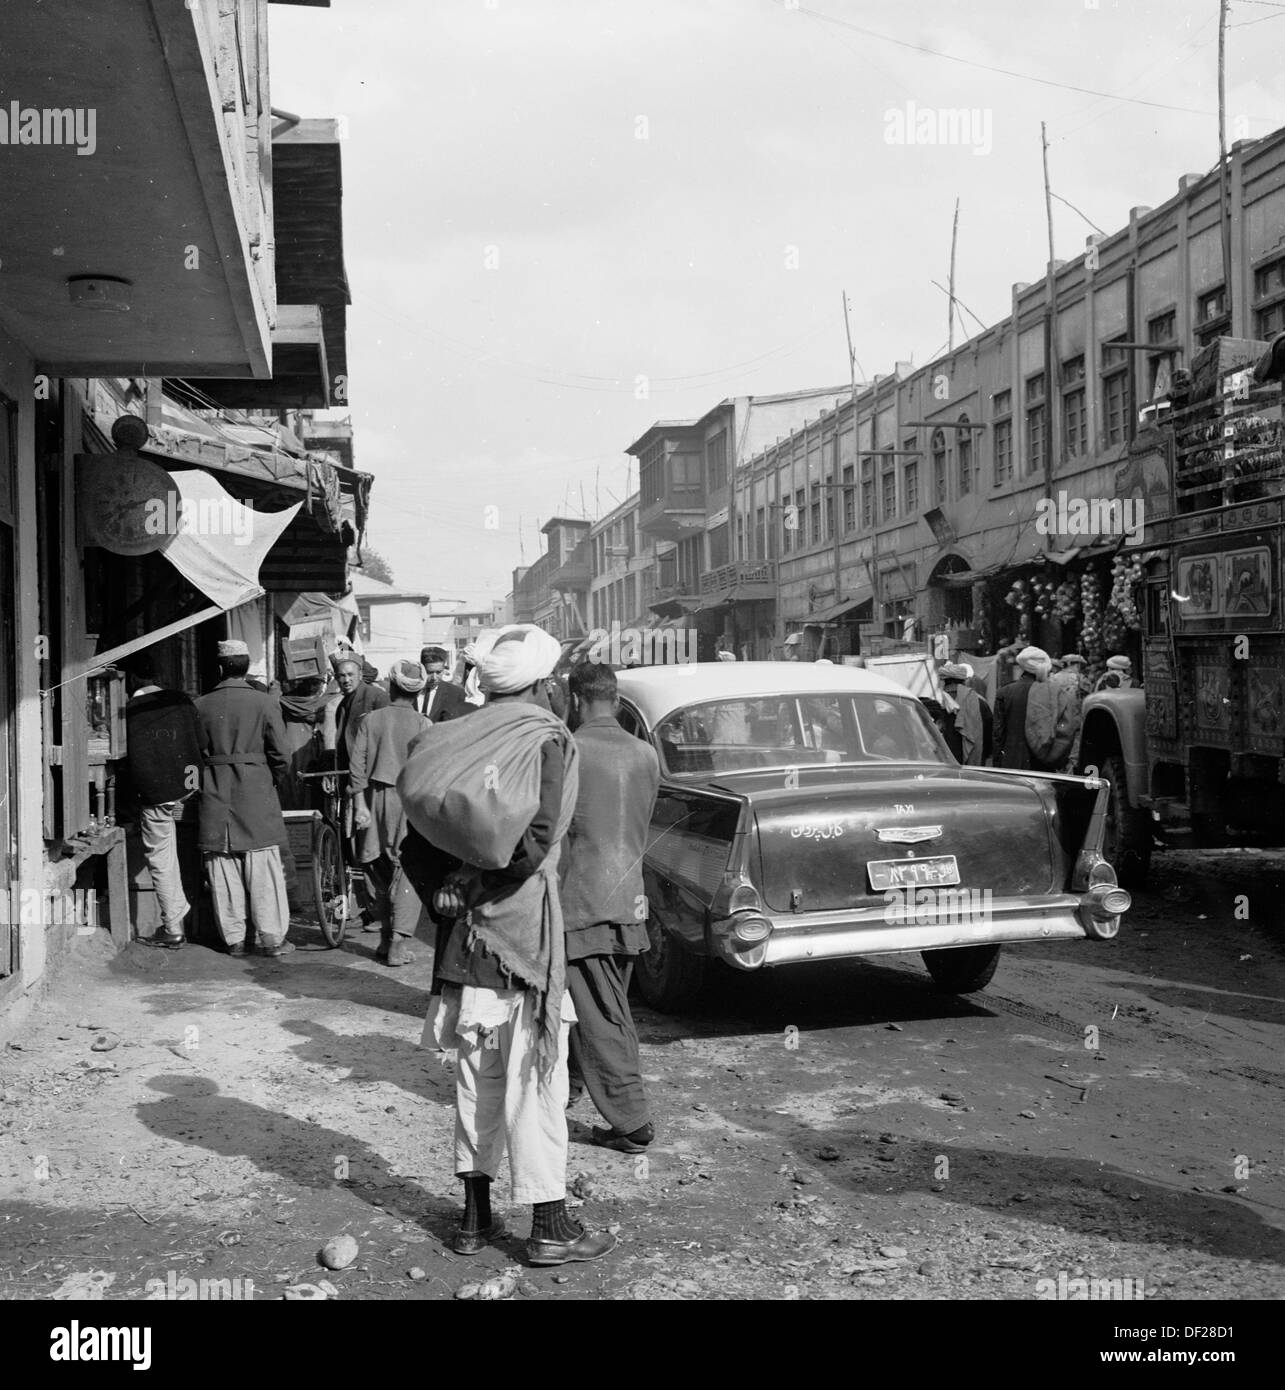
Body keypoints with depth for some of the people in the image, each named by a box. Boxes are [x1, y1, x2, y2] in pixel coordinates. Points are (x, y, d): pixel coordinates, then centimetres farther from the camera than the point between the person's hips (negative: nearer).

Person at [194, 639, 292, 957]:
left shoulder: (201, 706, 2)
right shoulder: (264, 703, -4)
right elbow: (279, 755, -5)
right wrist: (274, 779, 12)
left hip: (215, 797, 2)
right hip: (256, 791, -2)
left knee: (223, 868, 7)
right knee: (263, 867, 3)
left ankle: (233, 939, 11)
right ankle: (272, 937, 4)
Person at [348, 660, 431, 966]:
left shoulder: (371, 719, 2)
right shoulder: (423, 724, -5)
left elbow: (357, 764, -3)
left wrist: (360, 803, -2)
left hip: (374, 797, 3)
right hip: (408, 801, -3)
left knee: (377, 869, 15)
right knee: (407, 872, 2)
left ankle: (385, 938, 23)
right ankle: (398, 944, -4)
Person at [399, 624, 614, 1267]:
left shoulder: (449, 740, 3)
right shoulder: (551, 740, -9)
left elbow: (413, 845, 0)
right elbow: (537, 841, -19)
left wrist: (444, 896, 1)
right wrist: (471, 890, -10)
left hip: (462, 938, 5)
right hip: (524, 931, -4)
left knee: (476, 1078, 15)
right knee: (535, 1081, 4)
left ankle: (475, 1217, 24)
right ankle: (549, 1226, 11)